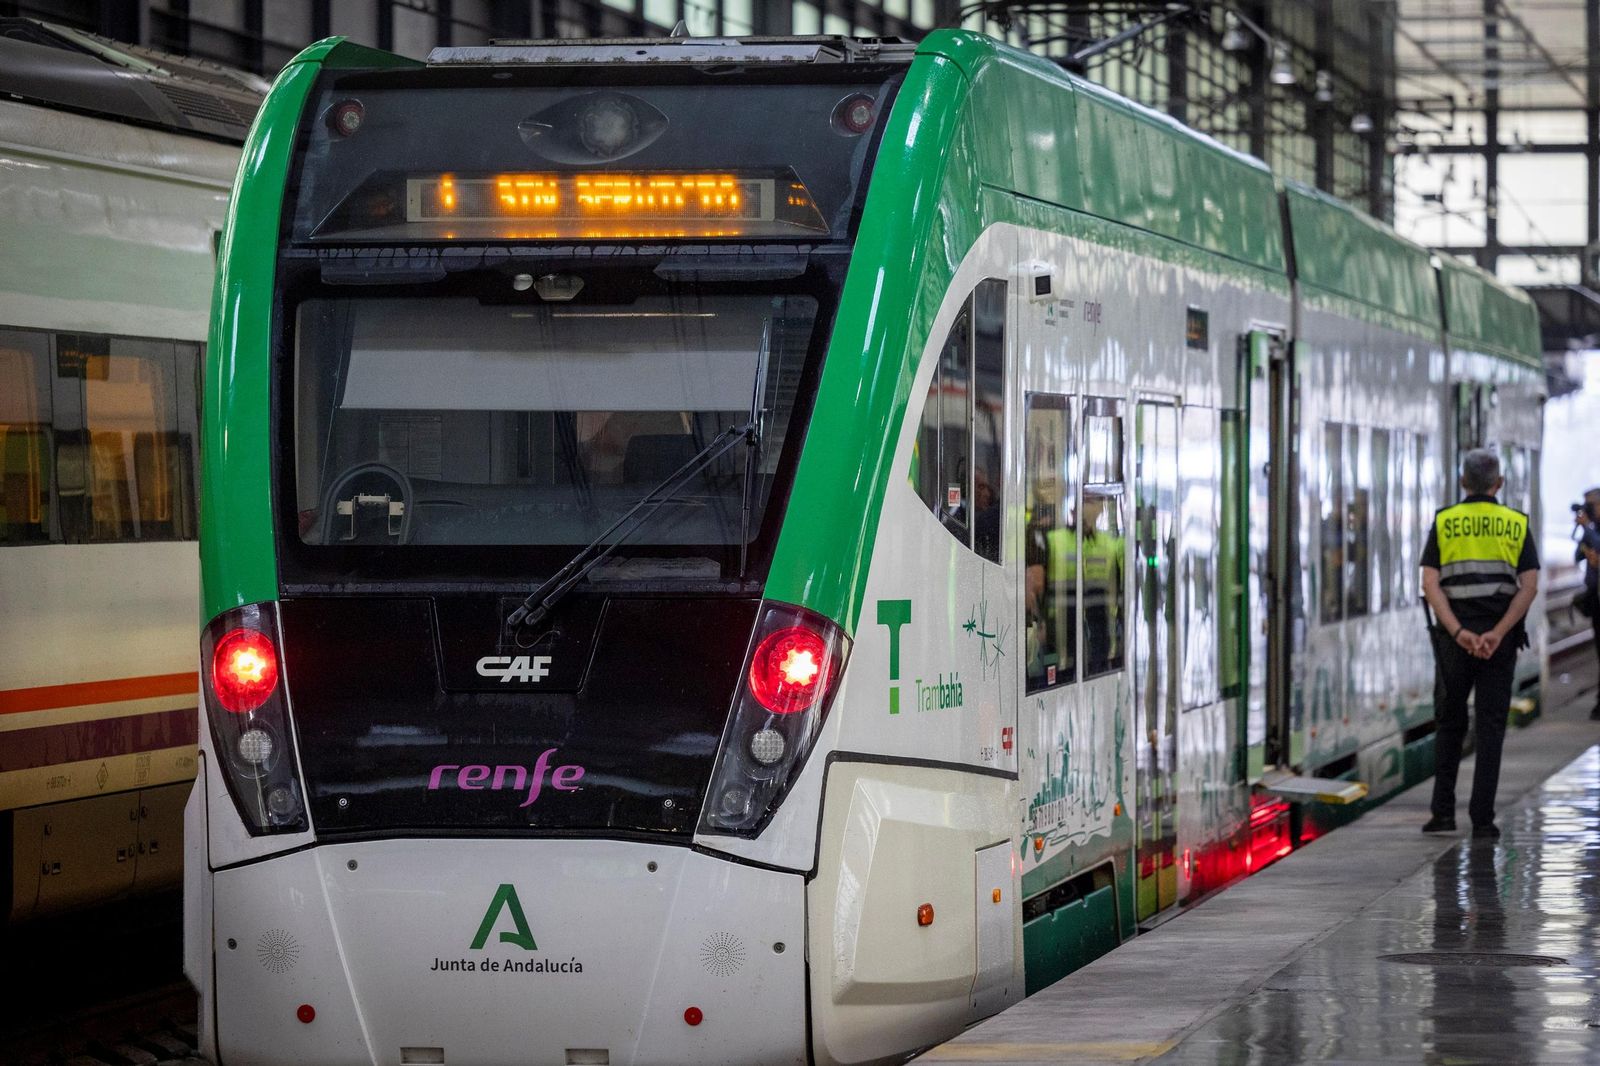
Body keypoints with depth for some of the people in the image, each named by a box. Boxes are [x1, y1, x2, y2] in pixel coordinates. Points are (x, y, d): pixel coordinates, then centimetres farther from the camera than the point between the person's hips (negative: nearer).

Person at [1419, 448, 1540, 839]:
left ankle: (1444, 811, 9)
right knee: (1490, 726, 2)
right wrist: (1497, 634, -13)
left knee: (1450, 723, 13)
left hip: (1454, 637, 0)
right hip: (1501, 637, 0)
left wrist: (1459, 633, -13)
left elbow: (1430, 584, -6)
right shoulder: (1517, 525, 6)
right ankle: (1482, 818, -4)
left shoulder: (1444, 523, 5)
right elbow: (1529, 586, -6)